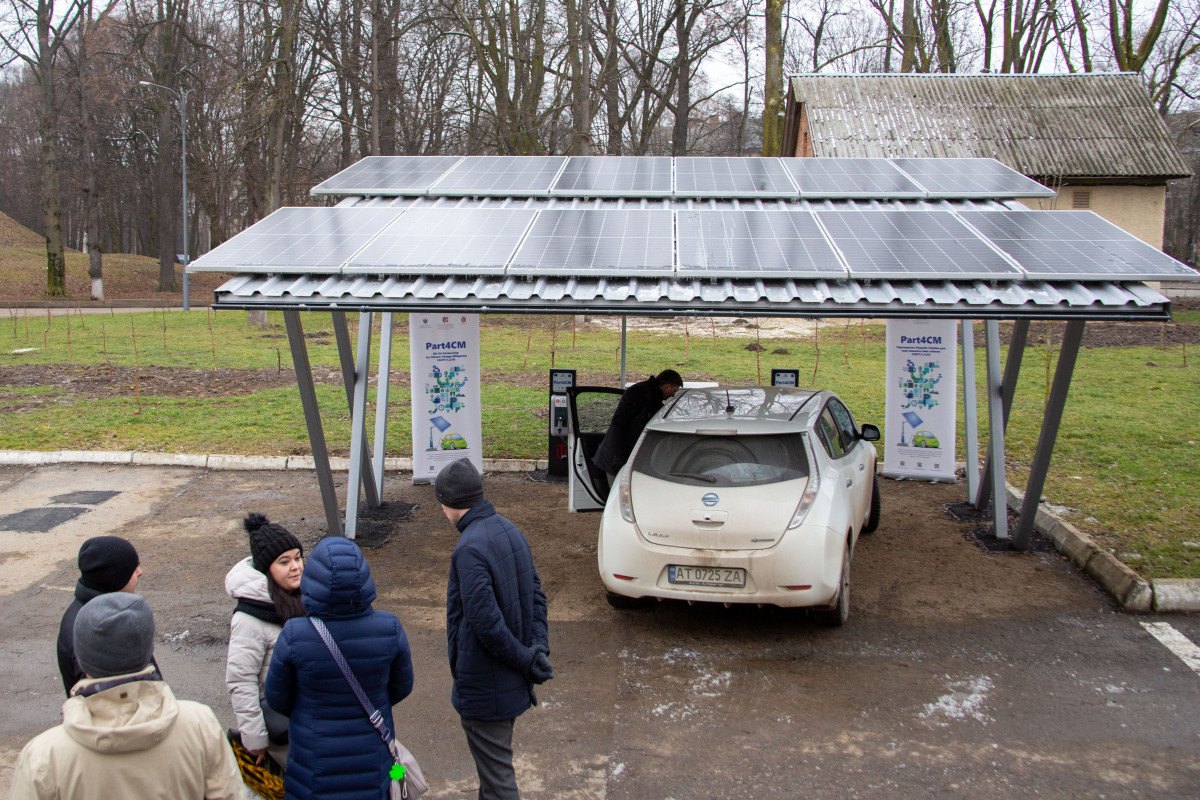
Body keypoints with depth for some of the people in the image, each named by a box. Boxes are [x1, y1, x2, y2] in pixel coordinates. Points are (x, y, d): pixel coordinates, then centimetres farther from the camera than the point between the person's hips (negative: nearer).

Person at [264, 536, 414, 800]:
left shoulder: (294, 636, -25)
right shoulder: (389, 629, -20)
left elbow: (277, 699, -7)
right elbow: (402, 686, -2)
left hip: (316, 758, -1)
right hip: (372, 756, 1)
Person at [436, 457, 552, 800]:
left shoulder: (470, 548, -24)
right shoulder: (510, 531, 4)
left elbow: (485, 622, -26)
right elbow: (536, 594, 8)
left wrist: (527, 659, -15)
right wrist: (538, 648, 1)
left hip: (484, 687, -9)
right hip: (512, 681, 9)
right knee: (497, 766, 25)